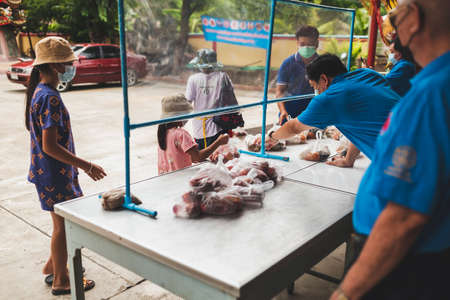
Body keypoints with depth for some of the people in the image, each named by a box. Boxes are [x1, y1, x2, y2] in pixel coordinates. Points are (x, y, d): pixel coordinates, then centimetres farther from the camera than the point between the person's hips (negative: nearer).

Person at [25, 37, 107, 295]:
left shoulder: (39, 91, 8)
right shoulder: (50, 98, -23)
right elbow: (50, 147, -26)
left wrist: (77, 166, 22)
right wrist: (87, 166, -22)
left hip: (51, 171, 9)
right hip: (54, 174, -9)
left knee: (65, 221, 22)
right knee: (63, 225, 6)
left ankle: (53, 266, 38)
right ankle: (61, 281, 23)